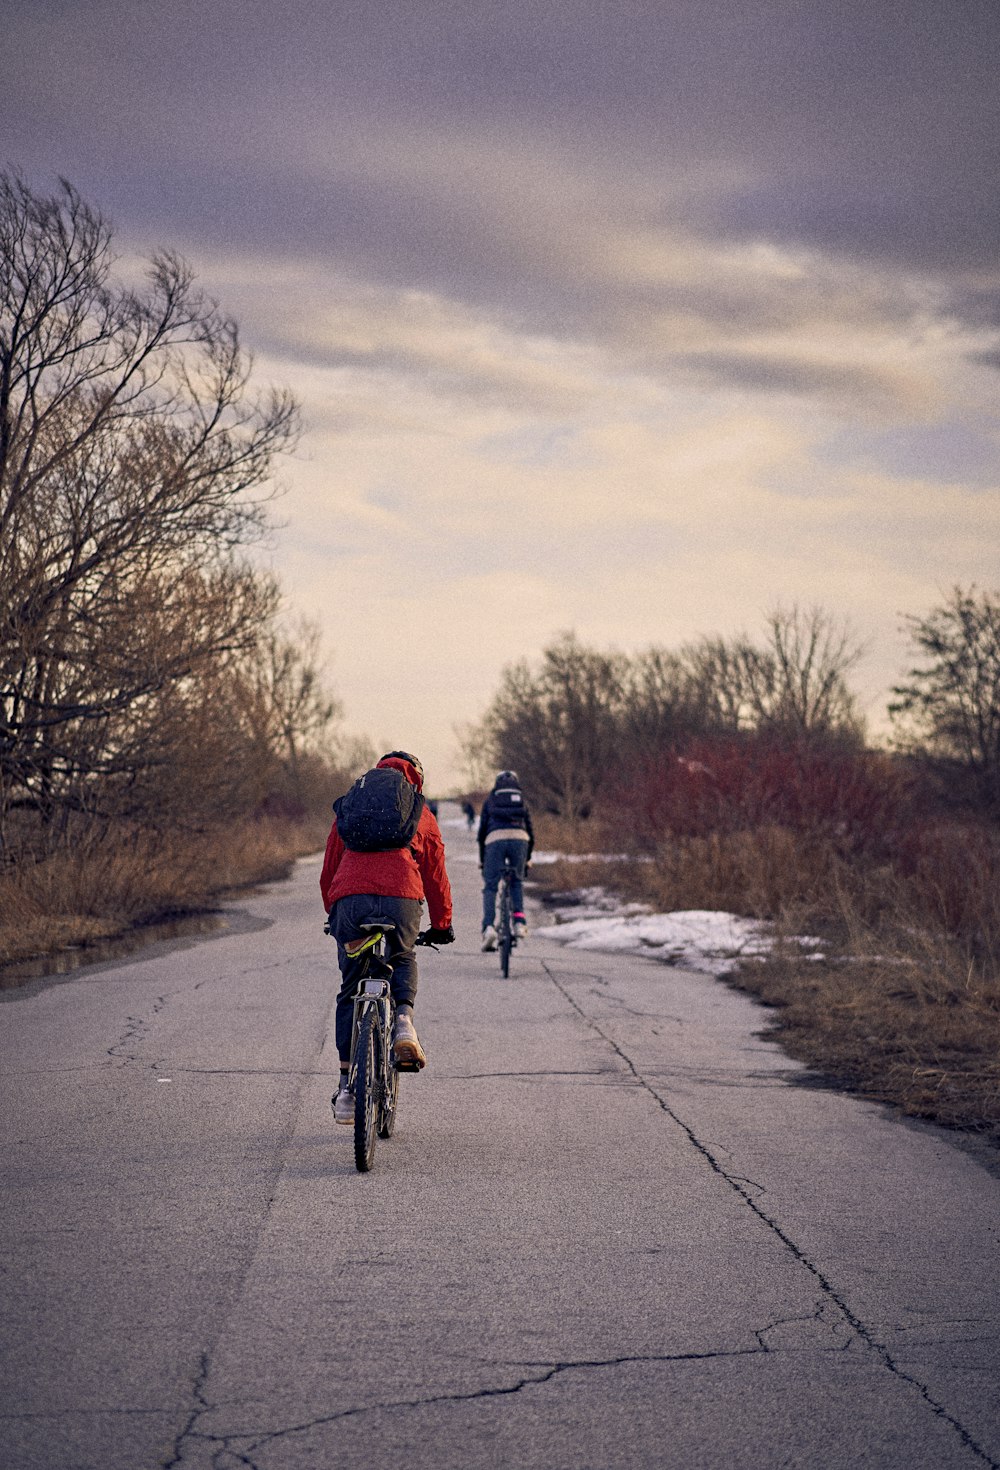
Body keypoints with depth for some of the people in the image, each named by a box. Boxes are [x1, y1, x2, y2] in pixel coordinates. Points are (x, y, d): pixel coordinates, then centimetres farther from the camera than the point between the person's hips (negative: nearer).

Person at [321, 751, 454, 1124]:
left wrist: (333, 914, 40)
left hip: (349, 900, 1)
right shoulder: (421, 814, 23)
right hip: (401, 898, -1)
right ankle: (403, 1021, 0)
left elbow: (329, 869, 29)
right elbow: (435, 874, 26)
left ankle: (347, 1087, 11)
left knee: (350, 989, 14)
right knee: (403, 961, 30)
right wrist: (442, 924, 36)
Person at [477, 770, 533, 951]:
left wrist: (482, 859, 27)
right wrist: (527, 858, 37)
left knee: (490, 887, 3)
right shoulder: (521, 800, 28)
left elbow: (482, 831, 21)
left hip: (495, 840, -1)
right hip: (519, 839, 1)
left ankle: (489, 927, -15)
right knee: (517, 881, 23)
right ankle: (519, 922, 7)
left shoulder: (490, 800, 24)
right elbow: (530, 832, 27)